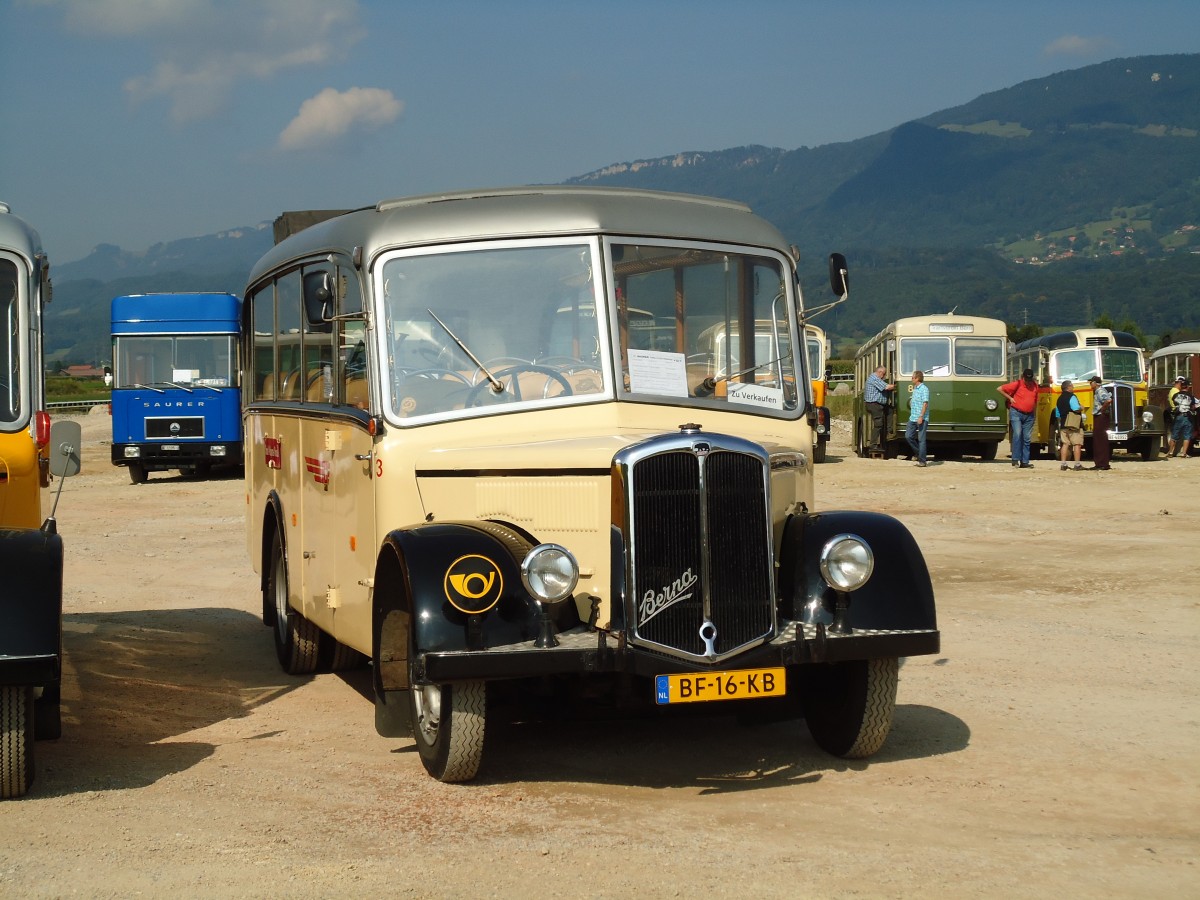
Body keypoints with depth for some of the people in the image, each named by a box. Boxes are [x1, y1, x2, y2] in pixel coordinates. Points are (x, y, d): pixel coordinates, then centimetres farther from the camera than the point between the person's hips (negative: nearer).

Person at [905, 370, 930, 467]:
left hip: (921, 419, -9)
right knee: (908, 436, 6)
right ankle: (918, 453, 22)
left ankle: (922, 461, 1)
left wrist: (921, 417, -23)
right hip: (913, 418, 9)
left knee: (921, 439, -4)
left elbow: (925, 403, -18)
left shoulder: (924, 389, -12)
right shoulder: (915, 388, 16)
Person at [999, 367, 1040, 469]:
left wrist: (1035, 414, 19)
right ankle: (1015, 459, -16)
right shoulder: (1017, 384, -8)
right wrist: (1010, 398, -6)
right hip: (1016, 413, -5)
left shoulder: (1035, 386, 8)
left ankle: (1024, 462, 8)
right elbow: (999, 389, -7)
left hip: (1029, 415, 5)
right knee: (1017, 434, -19)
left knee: (1027, 438, 4)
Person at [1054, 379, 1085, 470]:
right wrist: (1081, 408, -3)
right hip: (1074, 425, -7)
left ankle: (1063, 463, 2)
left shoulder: (1060, 398, 16)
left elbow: (1057, 414, 21)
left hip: (1063, 425, 7)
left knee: (1065, 444, 8)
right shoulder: (1071, 397, -9)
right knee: (1077, 444, -4)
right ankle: (1077, 464, -7)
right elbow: (1076, 408, -22)